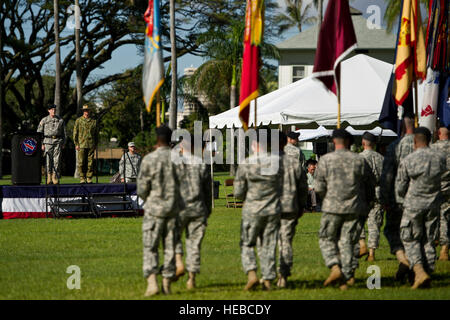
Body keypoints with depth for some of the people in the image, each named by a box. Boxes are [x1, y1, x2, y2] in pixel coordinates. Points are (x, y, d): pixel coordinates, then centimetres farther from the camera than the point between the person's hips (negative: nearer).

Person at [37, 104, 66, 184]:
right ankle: (49, 178, 5)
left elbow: (64, 132, 15)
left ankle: (55, 177, -6)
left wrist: (63, 143, 8)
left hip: (58, 142, 1)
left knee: (57, 160, -7)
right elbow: (39, 132, 6)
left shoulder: (60, 120, 10)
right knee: (48, 160, -2)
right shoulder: (44, 120, 6)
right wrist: (41, 144, 0)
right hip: (48, 141, -1)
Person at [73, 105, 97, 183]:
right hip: (82, 144, -2)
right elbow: (75, 133, 5)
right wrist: (76, 144, -3)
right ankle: (82, 178, 0)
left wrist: (96, 144, 10)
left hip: (91, 145, 2)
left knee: (90, 162, -1)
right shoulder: (79, 121, 6)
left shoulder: (94, 121, 12)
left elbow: (96, 134, 17)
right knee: (81, 162, -5)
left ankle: (89, 178, 4)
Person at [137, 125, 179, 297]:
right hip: (173, 209, 3)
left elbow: (142, 188, -7)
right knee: (170, 247, 10)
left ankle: (152, 282, -14)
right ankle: (166, 285, 11)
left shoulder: (149, 159, -10)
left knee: (150, 248, 1)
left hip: (154, 209, -3)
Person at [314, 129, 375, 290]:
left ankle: (335, 267, -12)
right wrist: (366, 202, 24)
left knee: (326, 239, 10)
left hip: (332, 206, -2)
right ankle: (347, 275, 0)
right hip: (354, 207, 2)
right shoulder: (359, 160, 2)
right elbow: (371, 184, 8)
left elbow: (319, 187, -4)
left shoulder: (325, 160, -4)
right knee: (346, 241, 7)